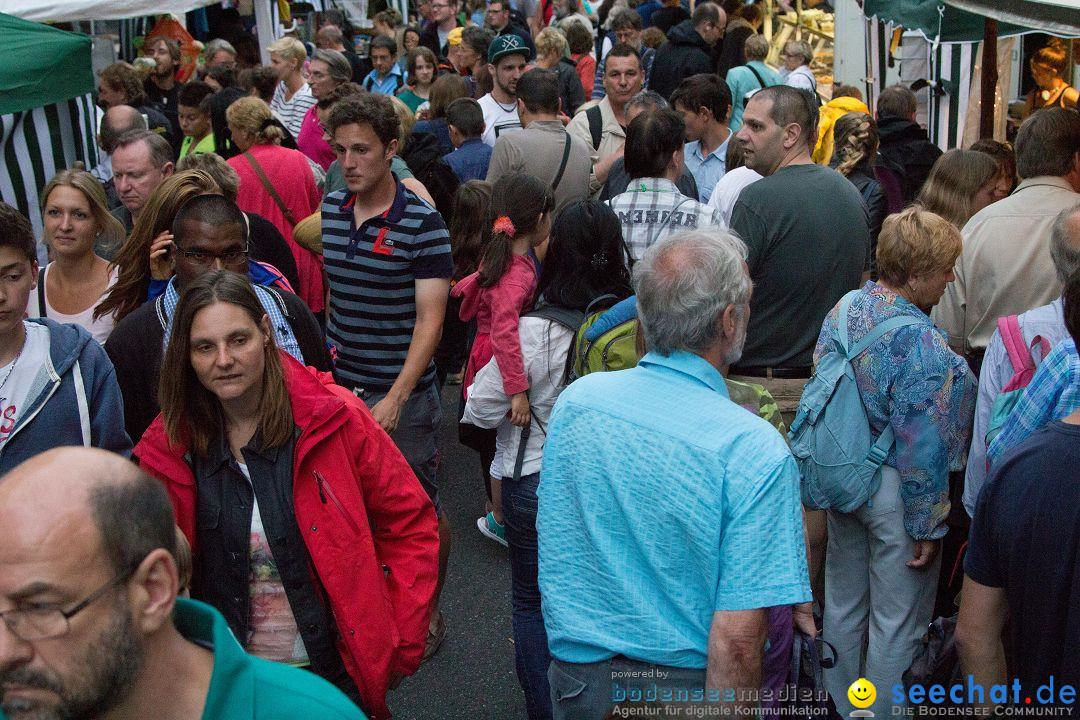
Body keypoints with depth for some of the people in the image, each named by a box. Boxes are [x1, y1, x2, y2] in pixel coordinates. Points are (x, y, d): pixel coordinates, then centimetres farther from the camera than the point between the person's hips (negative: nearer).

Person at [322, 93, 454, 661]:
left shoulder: (421, 223, -14)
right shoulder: (331, 210, 5)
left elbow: (429, 318, -17)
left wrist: (395, 399, -24)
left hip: (402, 392, -5)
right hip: (338, 385, 5)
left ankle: (429, 611, 27)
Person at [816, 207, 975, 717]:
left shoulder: (844, 308, -3)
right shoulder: (922, 346, -25)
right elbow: (921, 449, -22)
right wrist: (927, 526, -12)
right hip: (893, 494, -8)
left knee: (843, 600, 22)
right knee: (897, 622, 9)